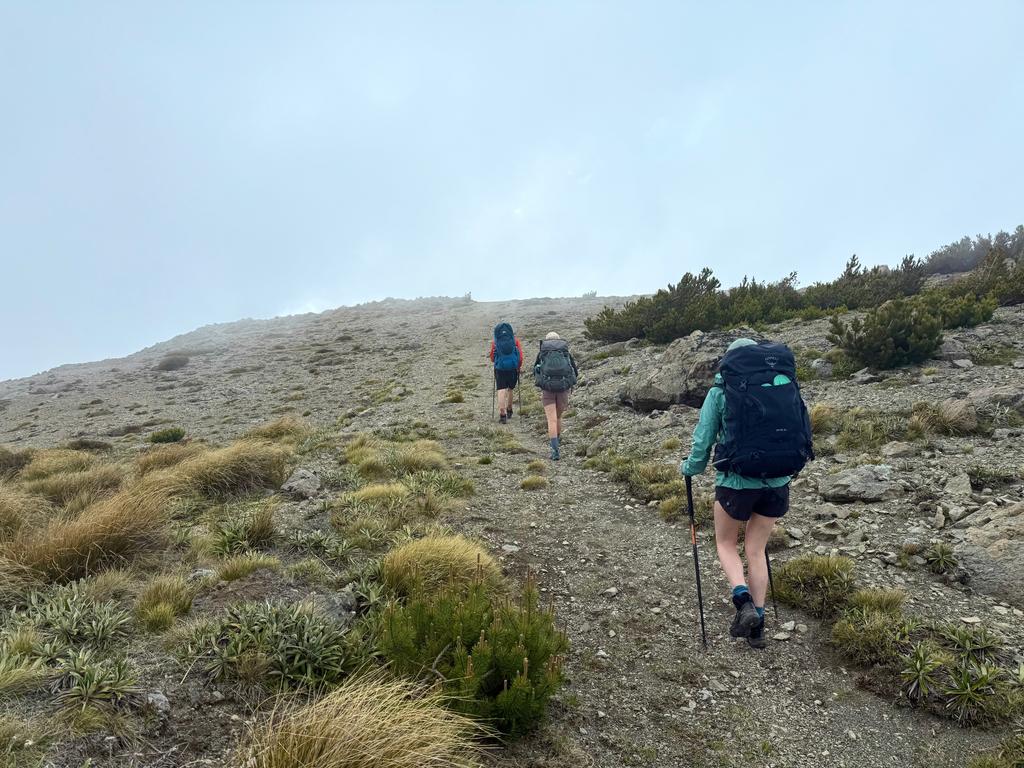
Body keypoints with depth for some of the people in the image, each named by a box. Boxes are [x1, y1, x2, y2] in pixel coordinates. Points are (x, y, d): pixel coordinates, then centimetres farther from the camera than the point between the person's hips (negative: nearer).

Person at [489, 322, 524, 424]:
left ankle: (502, 414, -12)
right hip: (513, 369, 1)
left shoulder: (494, 341, 2)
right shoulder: (515, 340, 3)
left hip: (500, 369, -1)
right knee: (510, 389, 19)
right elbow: (520, 356, 0)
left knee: (501, 390, -1)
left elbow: (492, 358, 8)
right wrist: (519, 367, 14)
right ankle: (509, 411, 32)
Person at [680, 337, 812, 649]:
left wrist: (689, 468, 19)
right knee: (756, 550, 17)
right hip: (778, 481, 3)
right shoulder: (786, 383, 3)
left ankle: (743, 601, -3)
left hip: (737, 480, -3)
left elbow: (703, 439, 1)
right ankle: (757, 623, 20)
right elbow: (801, 429, 9)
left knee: (726, 543, 18)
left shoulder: (722, 390, -5)